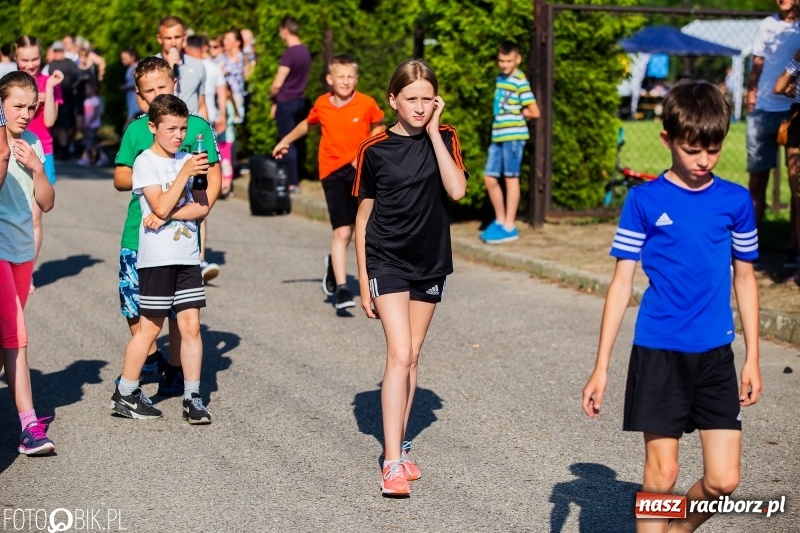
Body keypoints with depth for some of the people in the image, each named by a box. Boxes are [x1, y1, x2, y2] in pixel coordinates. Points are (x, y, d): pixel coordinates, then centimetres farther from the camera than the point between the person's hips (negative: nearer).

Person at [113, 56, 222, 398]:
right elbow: (120, 178, 8)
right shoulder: (136, 129, 6)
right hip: (139, 232, 2)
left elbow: (214, 177, 3)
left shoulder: (197, 126, 1)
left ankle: (176, 368, 22)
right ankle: (150, 359, 29)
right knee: (132, 299, 6)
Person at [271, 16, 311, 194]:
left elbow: (277, 84, -19)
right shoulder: (305, 51, 6)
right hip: (300, 100, 8)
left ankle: (292, 183, -3)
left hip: (286, 102, -8)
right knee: (297, 141, 14)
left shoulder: (289, 53, -19)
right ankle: (296, 178, 21)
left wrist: (272, 96, 3)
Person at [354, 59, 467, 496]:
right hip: (387, 262, -3)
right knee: (399, 355, -14)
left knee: (411, 357, 11)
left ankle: (397, 445, 24)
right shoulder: (375, 149, -5)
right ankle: (392, 462, -13)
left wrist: (433, 132, -17)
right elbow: (364, 216, 0)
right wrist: (363, 280, -1)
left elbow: (457, 190, -18)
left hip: (430, 262, 3)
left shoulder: (443, 139, 0)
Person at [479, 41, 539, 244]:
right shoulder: (500, 79, 13)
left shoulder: (520, 82, -11)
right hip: (498, 136, 8)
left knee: (510, 178, 0)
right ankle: (500, 220, 23)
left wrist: (517, 114, 1)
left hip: (513, 136, -8)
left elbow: (534, 112, -14)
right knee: (490, 178, 9)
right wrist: (504, 116, 6)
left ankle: (509, 227, 7)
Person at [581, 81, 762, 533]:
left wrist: (753, 357, 9)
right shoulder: (645, 200, -4)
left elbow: (745, 278, 12)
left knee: (723, 480, 0)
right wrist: (602, 367, -4)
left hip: (716, 355, 2)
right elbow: (623, 282, -2)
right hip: (659, 352, -2)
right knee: (662, 473, 1)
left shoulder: (736, 201, 3)